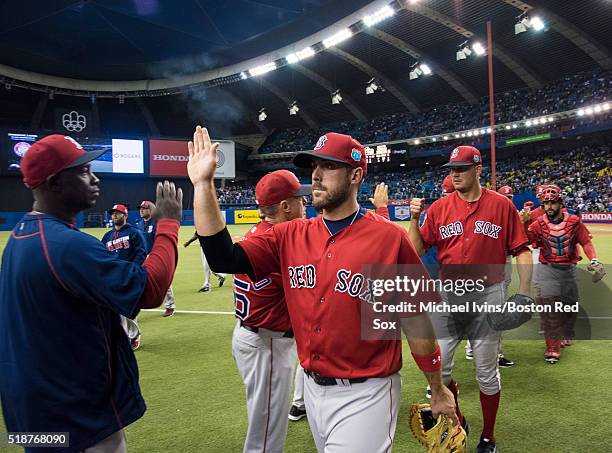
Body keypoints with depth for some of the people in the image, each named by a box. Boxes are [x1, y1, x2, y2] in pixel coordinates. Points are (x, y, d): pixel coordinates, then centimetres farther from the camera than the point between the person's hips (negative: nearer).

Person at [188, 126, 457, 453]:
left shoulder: (390, 238, -14)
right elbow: (224, 258, -11)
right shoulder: (291, 236, -1)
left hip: (365, 395, -5)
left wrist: (438, 391, 2)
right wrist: (203, 184, -15)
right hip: (313, 388, 6)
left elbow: (416, 320, -7)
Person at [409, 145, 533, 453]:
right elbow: (417, 250, 2)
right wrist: (414, 219, -12)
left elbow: (521, 251, -1)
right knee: (437, 366, 4)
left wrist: (524, 292, -10)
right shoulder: (438, 208, 3)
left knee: (487, 372, 9)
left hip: (488, 295, -2)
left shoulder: (502, 205, -2)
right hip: (449, 296, 2)